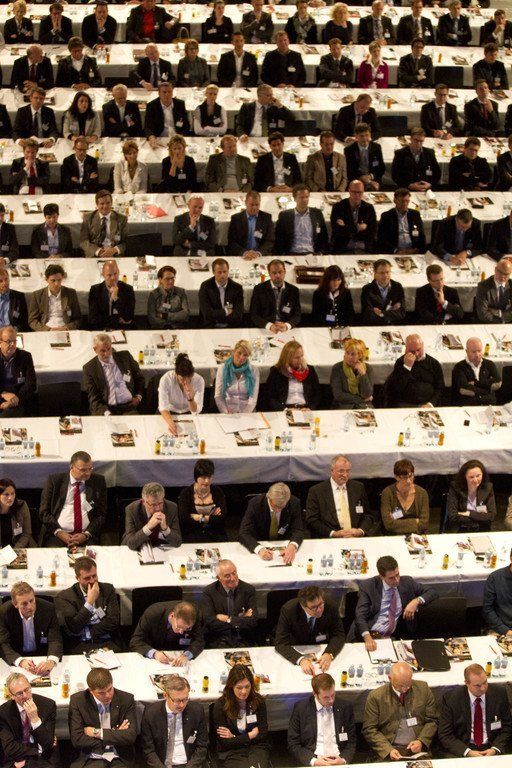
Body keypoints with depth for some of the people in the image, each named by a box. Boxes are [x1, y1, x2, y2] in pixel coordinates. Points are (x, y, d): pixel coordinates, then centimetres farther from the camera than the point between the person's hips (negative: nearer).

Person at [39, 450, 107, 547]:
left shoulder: (98, 481, 8)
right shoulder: (54, 480, 5)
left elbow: (101, 514, 8)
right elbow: (44, 511, 5)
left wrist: (86, 534, -8)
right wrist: (58, 532, -10)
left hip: (87, 536, 1)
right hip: (58, 534, -1)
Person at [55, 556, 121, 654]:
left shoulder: (108, 590, 12)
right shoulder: (64, 597, 3)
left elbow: (113, 621, 3)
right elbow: (72, 629, -7)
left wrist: (86, 634, -6)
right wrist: (90, 602, -10)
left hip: (106, 642, 2)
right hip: (78, 645, -2)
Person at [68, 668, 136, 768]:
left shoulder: (126, 699, 1)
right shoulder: (77, 701, -1)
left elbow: (131, 736, -6)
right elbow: (77, 739, -7)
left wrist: (97, 732, -9)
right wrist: (115, 735, -7)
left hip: (120, 760, 1)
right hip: (91, 759, -1)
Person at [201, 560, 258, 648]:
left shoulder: (248, 589, 4)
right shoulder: (209, 591, 2)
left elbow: (253, 621, -3)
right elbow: (209, 622, -9)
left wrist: (229, 619, -8)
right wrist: (241, 619, -8)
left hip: (243, 641, 1)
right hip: (218, 640, -1)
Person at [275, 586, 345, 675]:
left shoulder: (331, 608, -18)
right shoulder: (288, 610, -23)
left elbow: (339, 635, -9)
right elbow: (281, 643, -24)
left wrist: (329, 654, -30)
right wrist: (301, 659, -40)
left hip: (323, 650, 2)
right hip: (297, 651, -2)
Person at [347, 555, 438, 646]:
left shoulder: (407, 582, 9)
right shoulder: (368, 586, 0)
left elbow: (432, 592, 13)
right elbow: (360, 616, -9)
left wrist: (417, 601, -9)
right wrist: (367, 637, -29)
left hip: (394, 637, 3)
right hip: (369, 636, -3)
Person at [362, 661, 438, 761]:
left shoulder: (423, 688, 6)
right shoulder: (375, 696, -1)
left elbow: (432, 721, 10)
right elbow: (369, 730, -1)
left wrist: (421, 741, -7)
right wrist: (388, 750, -15)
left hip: (417, 749, 2)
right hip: (388, 750, -2)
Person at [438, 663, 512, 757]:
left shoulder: (499, 693, 1)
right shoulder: (450, 698, -5)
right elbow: (445, 735, -4)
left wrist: (495, 749, -10)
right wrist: (468, 752, -18)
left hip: (491, 748, 2)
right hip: (461, 751, -2)